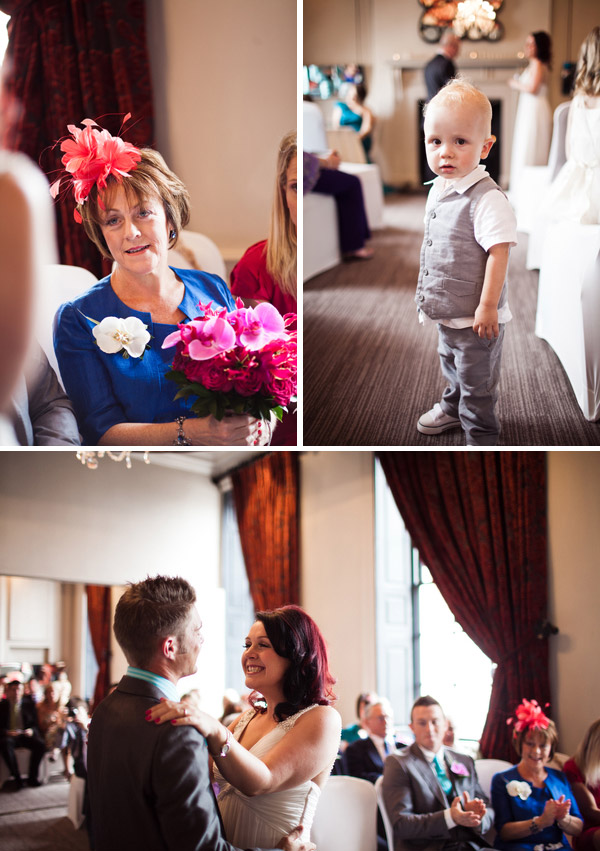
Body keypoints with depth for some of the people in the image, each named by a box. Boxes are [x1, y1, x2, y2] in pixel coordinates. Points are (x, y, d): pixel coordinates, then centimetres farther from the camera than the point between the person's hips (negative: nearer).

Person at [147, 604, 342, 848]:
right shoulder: (251, 716, 7)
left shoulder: (321, 719, -15)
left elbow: (260, 783, -26)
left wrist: (216, 733, -41)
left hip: (271, 846, -6)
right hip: (223, 844, 6)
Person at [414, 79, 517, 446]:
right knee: (451, 364, 30)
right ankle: (452, 407, 53)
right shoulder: (439, 188, 2)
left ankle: (481, 437, 23)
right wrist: (427, 288, 21)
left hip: (477, 317, -8)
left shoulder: (488, 198, -26)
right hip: (447, 310, 8)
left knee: (477, 382, 6)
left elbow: (498, 252, -26)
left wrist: (487, 306, -24)